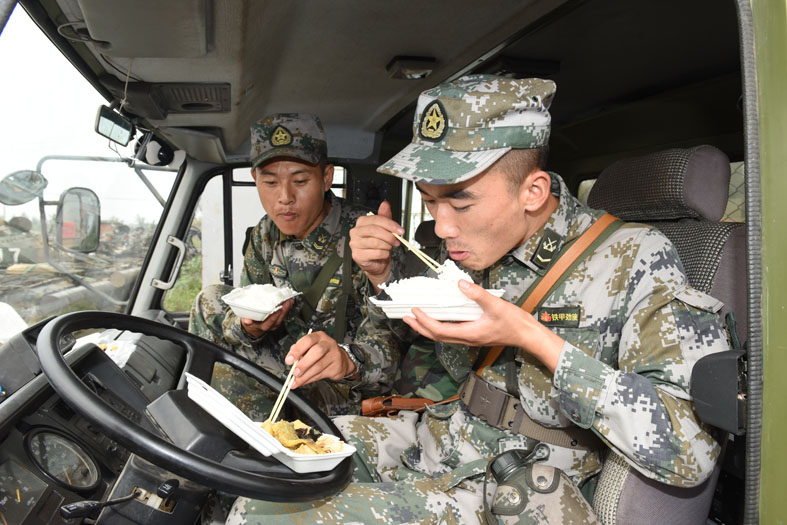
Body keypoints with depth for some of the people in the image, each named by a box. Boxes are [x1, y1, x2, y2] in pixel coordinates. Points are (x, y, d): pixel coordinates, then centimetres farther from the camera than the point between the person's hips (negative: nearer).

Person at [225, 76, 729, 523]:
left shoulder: (633, 260, -18)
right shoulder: (475, 250, -1)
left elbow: (692, 452, -25)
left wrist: (532, 339, -29)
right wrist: (382, 275, -5)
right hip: (434, 437, 6)